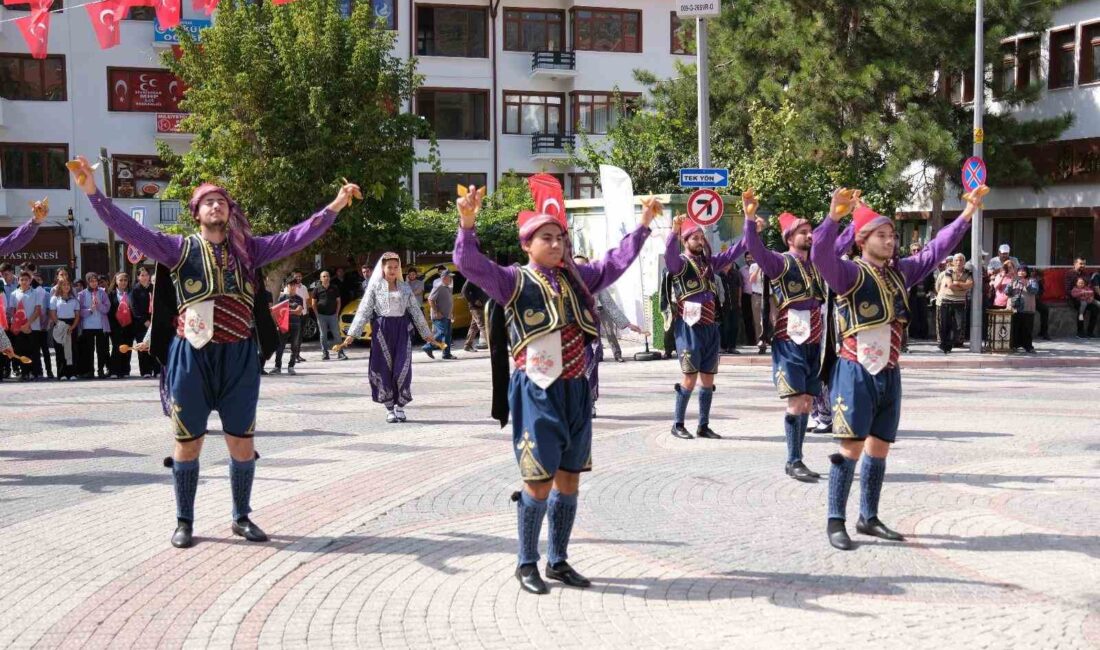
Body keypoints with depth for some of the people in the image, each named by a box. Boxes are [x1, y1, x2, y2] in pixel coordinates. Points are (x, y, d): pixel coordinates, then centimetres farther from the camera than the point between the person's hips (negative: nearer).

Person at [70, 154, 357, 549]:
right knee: (189, 441, 7)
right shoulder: (179, 248, 1)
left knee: (242, 442, 8)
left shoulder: (248, 249, 8)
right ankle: (184, 521, 21)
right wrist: (93, 192, -18)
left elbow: (296, 237, 4)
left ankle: (241, 517, 25)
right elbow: (129, 229, -7)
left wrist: (335, 206, -2)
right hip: (191, 356, -2)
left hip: (239, 358, 2)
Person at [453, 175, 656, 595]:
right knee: (539, 481, -4)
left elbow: (615, 263, 22)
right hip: (536, 391, -6)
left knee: (569, 479, 11)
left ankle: (558, 561, 24)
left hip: (575, 390, 6)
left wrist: (643, 226, 19)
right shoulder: (513, 281, -5)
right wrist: (467, 224, -33)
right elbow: (470, 264, -17)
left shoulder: (575, 277, 11)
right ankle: (527, 564, 13)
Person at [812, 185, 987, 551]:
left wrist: (968, 213, 14)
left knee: (879, 447, 12)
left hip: (889, 375, 7)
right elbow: (821, 256, -29)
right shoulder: (850, 273, -10)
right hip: (856, 373, -7)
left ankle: (868, 518, 23)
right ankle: (835, 521, 1)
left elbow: (937, 249, 18)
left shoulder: (901, 272, 11)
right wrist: (834, 217, -45)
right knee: (852, 447, -7)